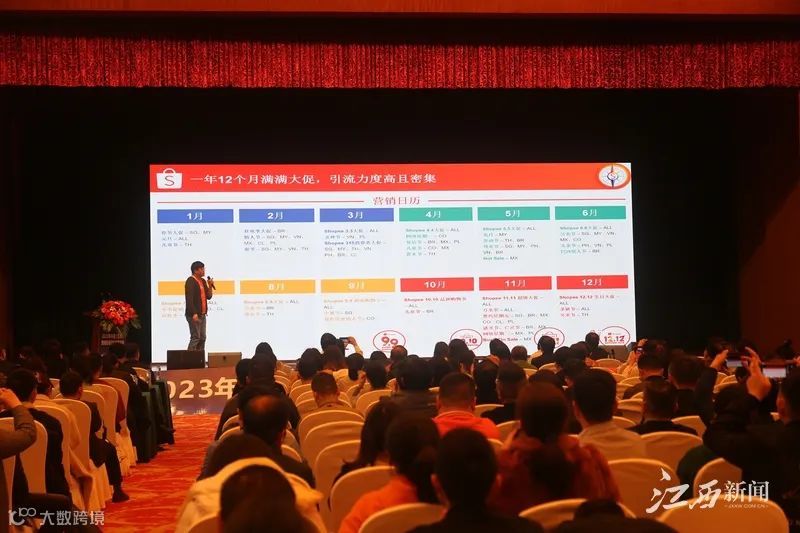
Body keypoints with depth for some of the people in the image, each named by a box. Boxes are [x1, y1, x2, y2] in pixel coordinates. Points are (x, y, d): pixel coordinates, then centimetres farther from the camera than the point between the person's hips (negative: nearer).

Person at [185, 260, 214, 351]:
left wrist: (210, 286, 1)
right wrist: (194, 313, -24)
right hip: (194, 315, -9)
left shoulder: (203, 281, 16)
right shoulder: (191, 281, -10)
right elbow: (189, 299, -18)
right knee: (195, 338, -10)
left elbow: (209, 296, 17)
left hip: (202, 314, 9)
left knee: (202, 338, 9)